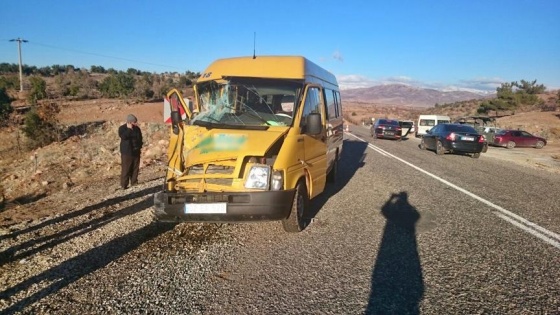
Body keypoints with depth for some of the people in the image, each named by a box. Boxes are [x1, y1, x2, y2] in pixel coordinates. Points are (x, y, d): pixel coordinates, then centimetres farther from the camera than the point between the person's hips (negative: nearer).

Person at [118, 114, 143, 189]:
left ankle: (134, 183, 20)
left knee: (135, 169, 9)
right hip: (126, 152, -5)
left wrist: (139, 146, 7)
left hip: (136, 152, 5)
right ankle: (124, 185, 1)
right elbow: (123, 136, -23)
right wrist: (129, 129, -21)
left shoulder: (137, 128, 8)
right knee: (126, 169, -4)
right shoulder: (122, 128, -6)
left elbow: (140, 138, 17)